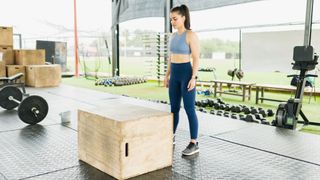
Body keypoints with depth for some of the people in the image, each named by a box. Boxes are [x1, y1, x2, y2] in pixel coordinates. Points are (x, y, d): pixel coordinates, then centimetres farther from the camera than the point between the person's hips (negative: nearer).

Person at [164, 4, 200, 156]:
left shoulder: (191, 35, -11)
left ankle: (194, 144, 3)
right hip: (175, 75, 8)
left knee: (189, 109, -5)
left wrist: (193, 78, -20)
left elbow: (196, 58, -14)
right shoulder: (173, 36, 13)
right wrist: (167, 75, 15)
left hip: (187, 74, -8)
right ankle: (171, 137, 28)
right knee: (174, 108, 14)